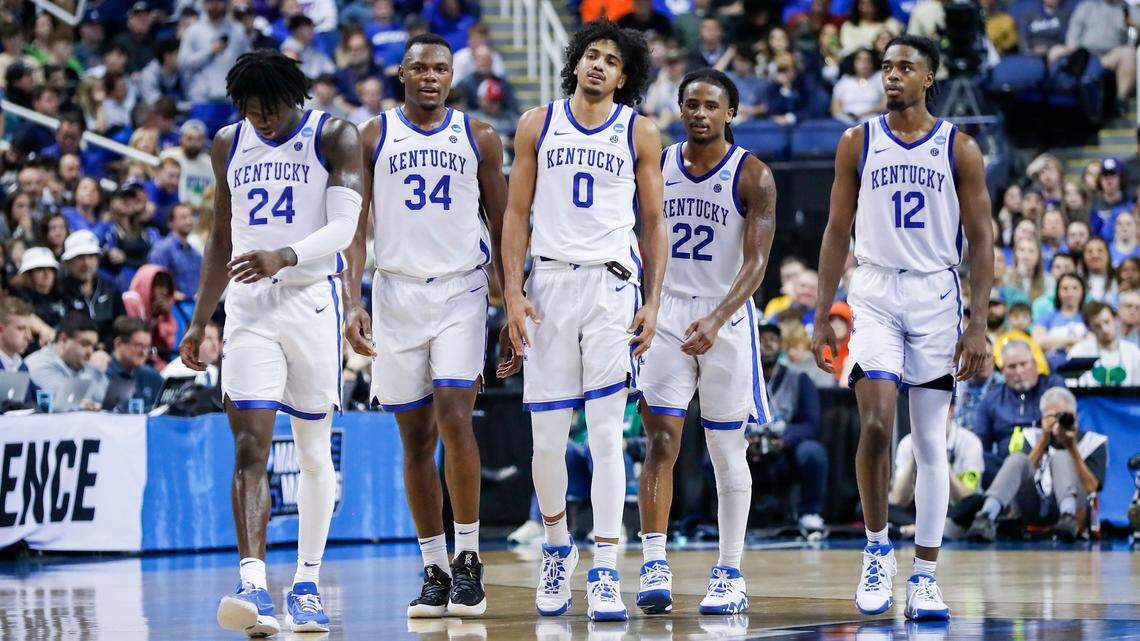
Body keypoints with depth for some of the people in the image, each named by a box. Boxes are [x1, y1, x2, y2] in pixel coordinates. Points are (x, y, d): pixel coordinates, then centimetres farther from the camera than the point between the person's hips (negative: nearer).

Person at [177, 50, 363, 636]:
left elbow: (344, 226, -13)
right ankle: (253, 585, -22)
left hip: (312, 300, -2)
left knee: (314, 450, 6)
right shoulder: (229, 144, 11)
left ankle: (306, 585, 16)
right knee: (250, 445, -12)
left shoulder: (333, 138, -2)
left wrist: (285, 256, -30)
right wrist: (199, 321, 17)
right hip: (248, 305, 2)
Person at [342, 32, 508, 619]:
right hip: (397, 290, 1)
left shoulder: (479, 138, 7)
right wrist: (353, 303, -9)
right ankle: (434, 571, 11)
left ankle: (468, 557, -7)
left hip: (461, 290, -1)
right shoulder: (373, 137, 6)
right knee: (416, 438, 4)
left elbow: (501, 228, 10)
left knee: (454, 417, -17)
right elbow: (357, 224, 3)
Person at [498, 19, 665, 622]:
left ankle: (605, 571, -7)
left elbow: (654, 222, 8)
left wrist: (652, 302, 0)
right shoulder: (537, 125, 7)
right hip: (549, 283, 1)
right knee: (546, 438, 2)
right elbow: (517, 214, 7)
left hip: (613, 283, -1)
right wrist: (513, 293, -2)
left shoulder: (640, 133, 6)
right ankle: (557, 549, 25)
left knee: (606, 432, -9)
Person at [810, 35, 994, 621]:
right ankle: (877, 549, 3)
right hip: (873, 293, 0)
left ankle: (925, 576, 7)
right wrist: (821, 316, 3)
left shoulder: (959, 149, 2)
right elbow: (838, 232, 8)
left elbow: (980, 240, 2)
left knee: (931, 443, 1)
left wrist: (978, 324, -6)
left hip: (936, 297, 0)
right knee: (875, 424, -17)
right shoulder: (857, 143, 5)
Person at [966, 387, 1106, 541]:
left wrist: (1072, 448, -9)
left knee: (1062, 457, -24)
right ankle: (987, 516, -49)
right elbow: (1023, 470, 2)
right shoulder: (1033, 437, 21)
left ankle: (1068, 517, -52)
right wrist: (1044, 440, -6)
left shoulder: (1092, 442, 14)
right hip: (1031, 509, 2)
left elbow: (1090, 487, -1)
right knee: (1017, 458, -23)